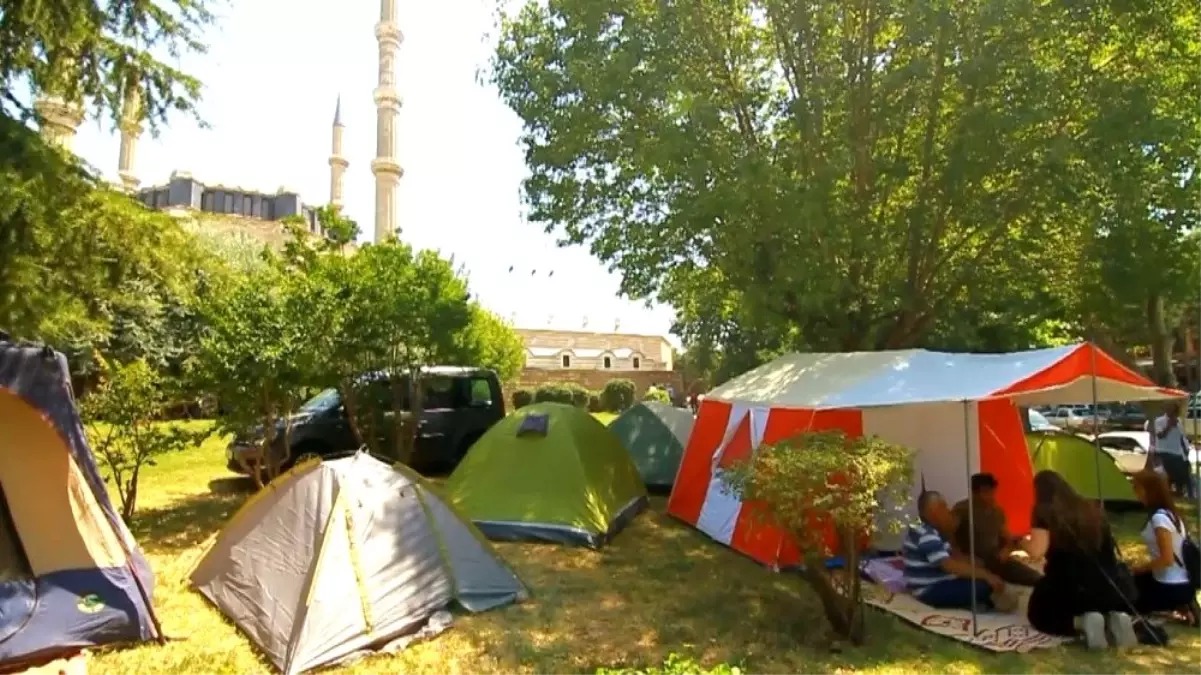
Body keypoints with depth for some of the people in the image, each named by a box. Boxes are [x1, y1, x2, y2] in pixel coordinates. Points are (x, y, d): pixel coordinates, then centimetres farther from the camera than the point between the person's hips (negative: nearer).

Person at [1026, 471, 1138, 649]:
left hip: (1070, 591, -6)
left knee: (1038, 614, 22)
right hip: (1108, 589, 6)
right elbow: (1110, 551, 16)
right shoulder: (1093, 510, 10)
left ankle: (1081, 622, -8)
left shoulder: (1044, 514, -8)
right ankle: (1113, 617, 4)